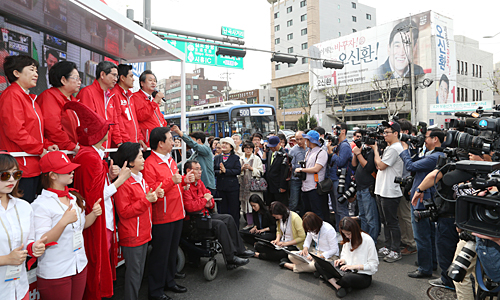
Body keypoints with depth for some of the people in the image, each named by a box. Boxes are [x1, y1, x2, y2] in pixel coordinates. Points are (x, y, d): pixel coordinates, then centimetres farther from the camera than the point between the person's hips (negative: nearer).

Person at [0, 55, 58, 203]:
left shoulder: (30, 98, 20)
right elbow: (15, 131, -20)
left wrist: (46, 145, 7)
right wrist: (41, 150, -16)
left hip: (33, 166, 10)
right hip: (21, 167, -10)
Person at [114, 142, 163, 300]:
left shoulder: (140, 178, 11)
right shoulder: (123, 183, -19)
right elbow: (124, 212, -21)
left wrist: (155, 195, 5)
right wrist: (146, 200, -25)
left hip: (143, 233, 9)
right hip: (132, 236, -9)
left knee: (139, 271, 19)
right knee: (133, 273, 4)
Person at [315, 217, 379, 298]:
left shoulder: (368, 240, -13)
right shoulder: (347, 239, 7)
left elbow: (373, 265, -12)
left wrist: (354, 266, -19)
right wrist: (342, 260, -4)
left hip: (363, 275, -7)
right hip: (346, 270, 7)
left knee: (347, 278, -43)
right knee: (319, 264, -12)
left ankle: (333, 281, -9)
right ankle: (339, 287, -26)